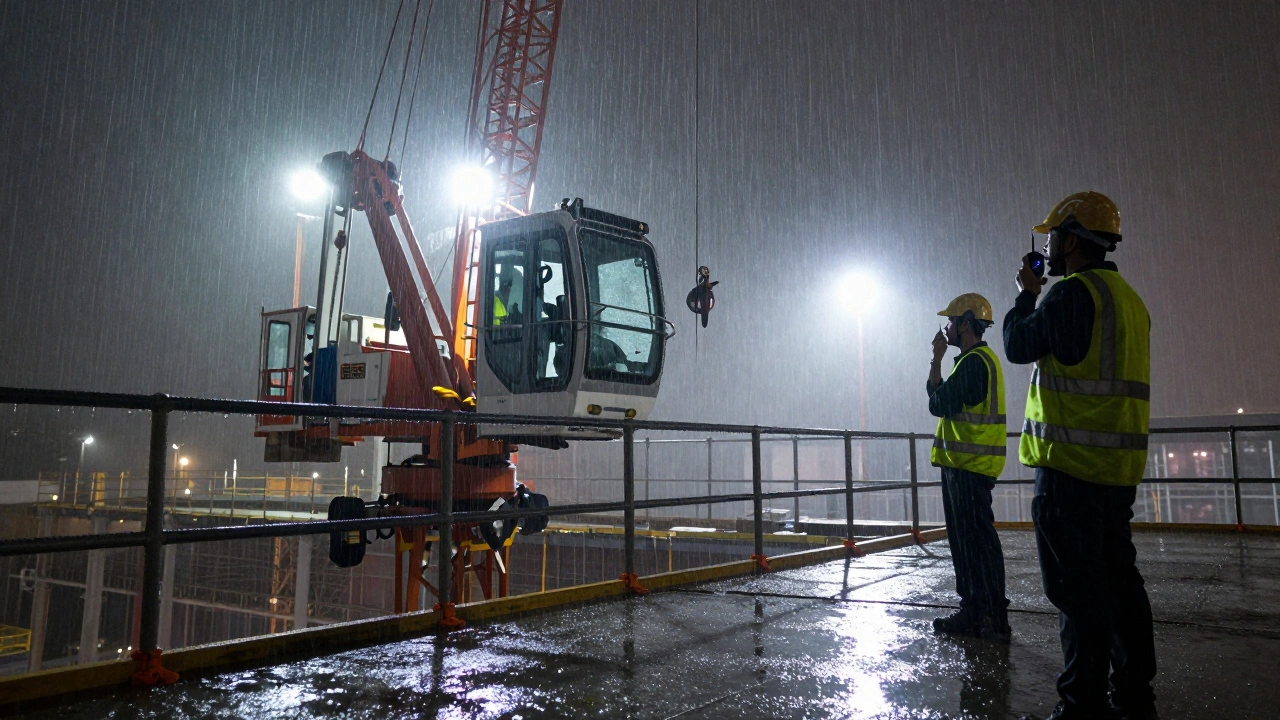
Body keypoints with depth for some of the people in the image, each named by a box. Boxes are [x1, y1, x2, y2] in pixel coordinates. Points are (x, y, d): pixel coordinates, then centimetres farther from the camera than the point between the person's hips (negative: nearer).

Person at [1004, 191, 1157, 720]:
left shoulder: (1072, 292, -12)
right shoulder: (1128, 298, 17)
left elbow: (1019, 346, -4)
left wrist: (1027, 295, 11)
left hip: (1071, 463, -9)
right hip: (1119, 466, 9)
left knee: (1077, 585, -4)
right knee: (1118, 578, 15)